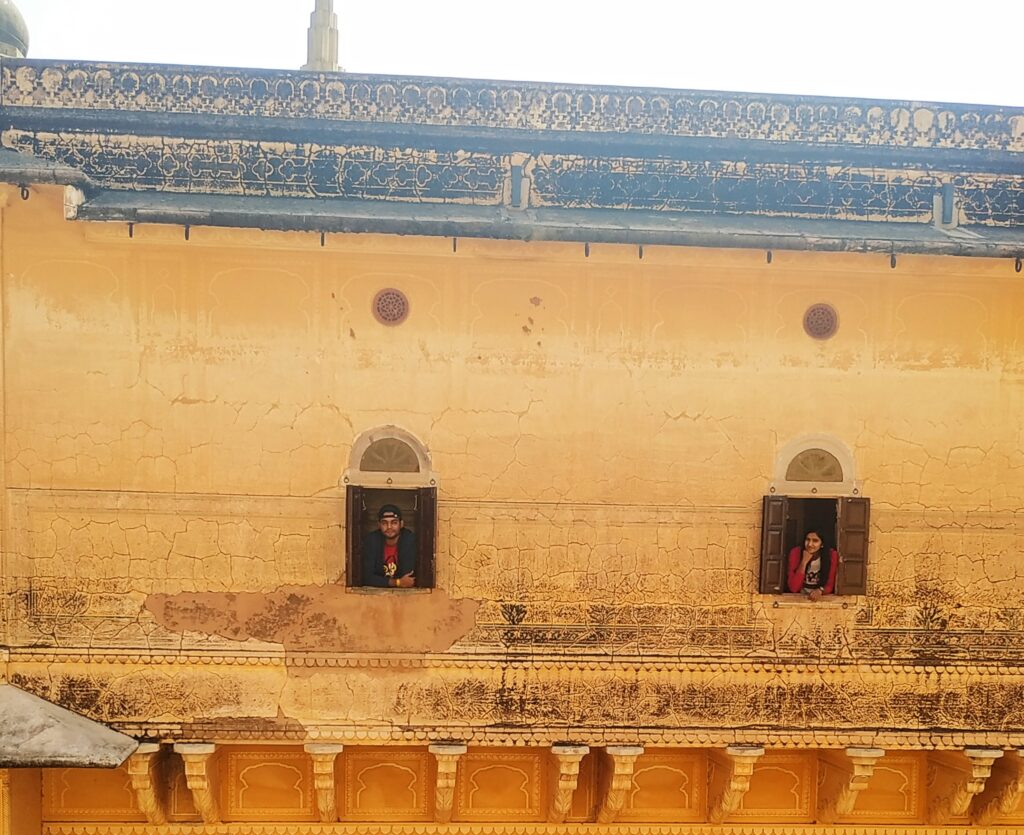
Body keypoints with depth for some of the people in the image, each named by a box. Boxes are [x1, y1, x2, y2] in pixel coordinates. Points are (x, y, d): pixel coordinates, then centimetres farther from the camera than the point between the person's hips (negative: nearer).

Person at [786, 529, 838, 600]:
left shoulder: (831, 555, -9)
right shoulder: (796, 553, -10)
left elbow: (830, 585, -3)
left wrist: (820, 591, -23)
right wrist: (804, 562, -21)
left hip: (822, 598, 1)